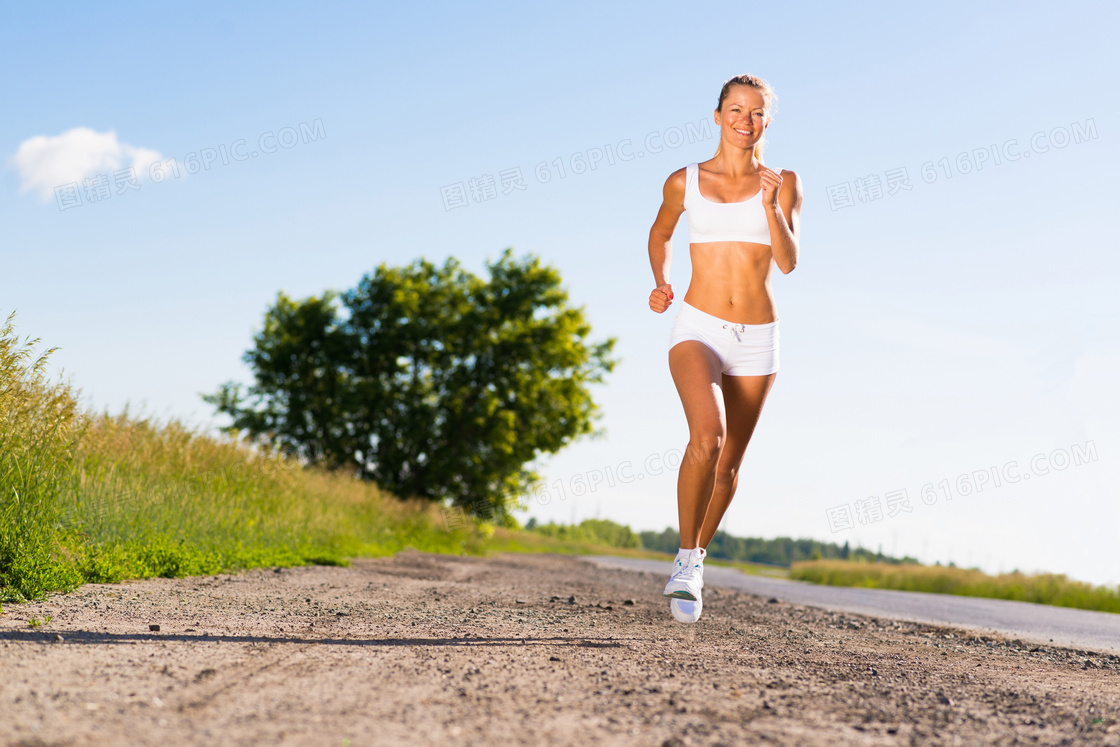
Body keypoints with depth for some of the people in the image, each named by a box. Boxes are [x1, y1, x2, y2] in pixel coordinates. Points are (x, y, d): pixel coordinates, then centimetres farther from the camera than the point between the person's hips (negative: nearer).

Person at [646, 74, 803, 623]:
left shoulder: (782, 183, 3)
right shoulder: (685, 182, 3)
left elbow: (788, 262, -8)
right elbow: (660, 235, 22)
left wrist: (770, 206, -22)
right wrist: (660, 283, 7)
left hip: (756, 338, 2)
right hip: (698, 328, -2)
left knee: (728, 462, 11)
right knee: (707, 436, -28)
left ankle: (695, 562, 34)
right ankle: (687, 560, -15)